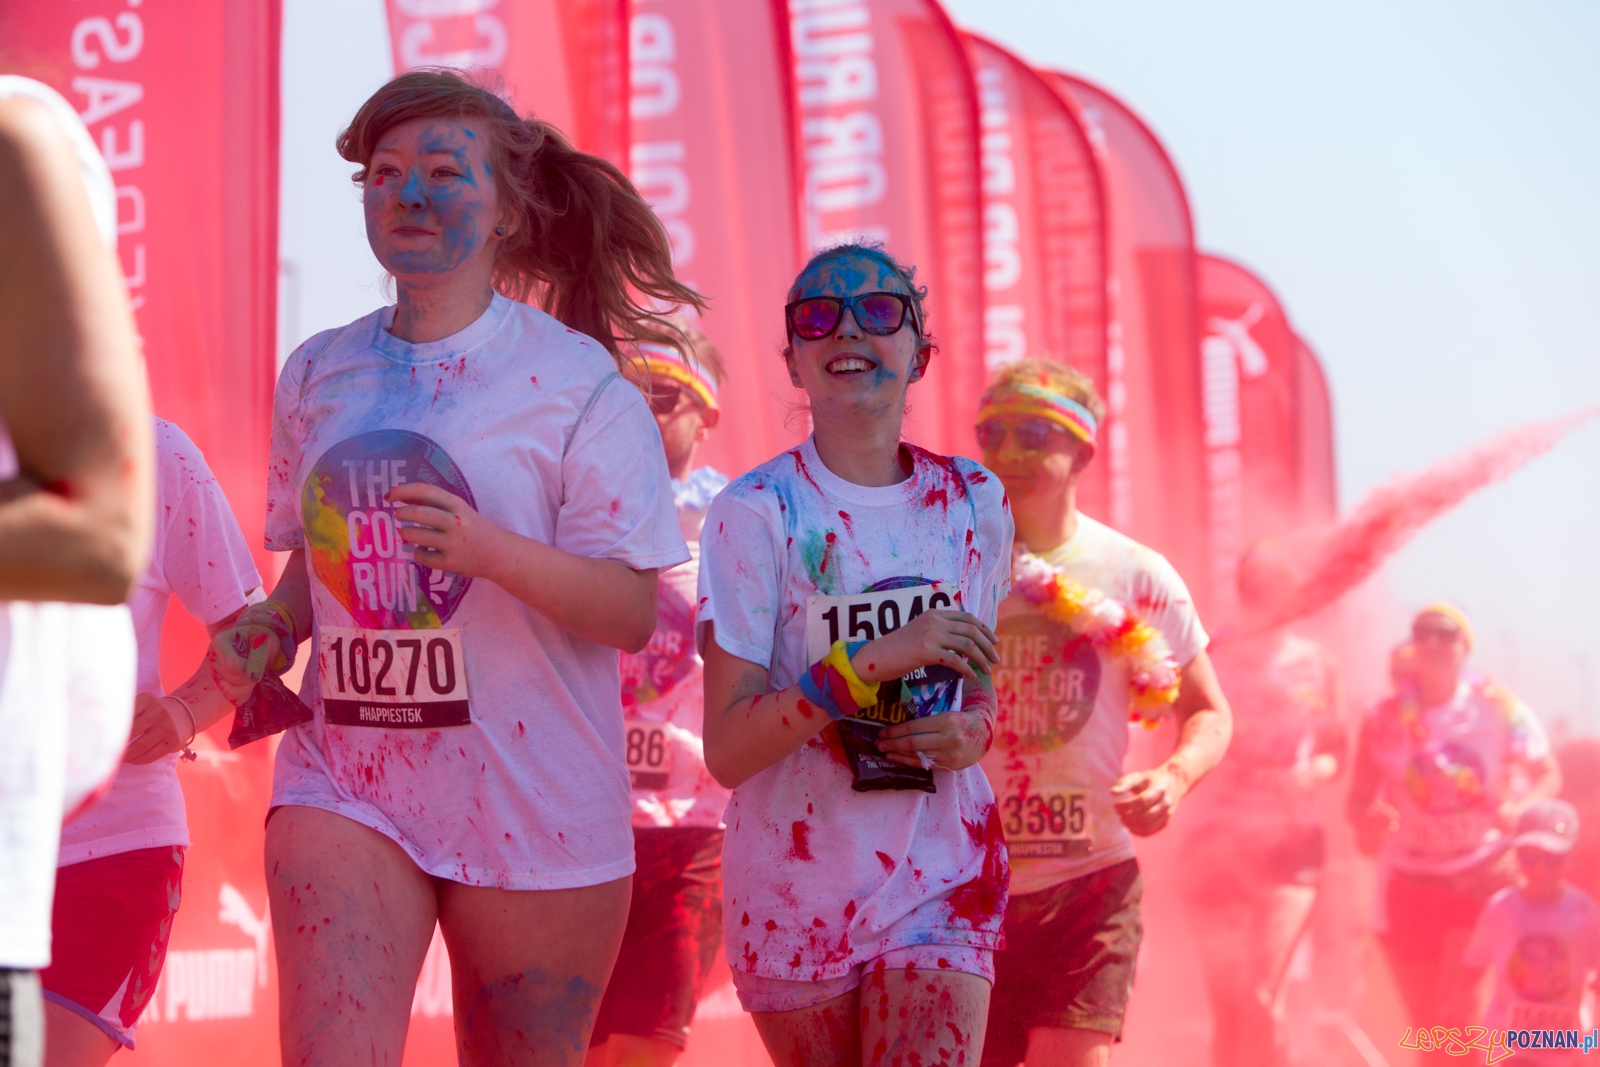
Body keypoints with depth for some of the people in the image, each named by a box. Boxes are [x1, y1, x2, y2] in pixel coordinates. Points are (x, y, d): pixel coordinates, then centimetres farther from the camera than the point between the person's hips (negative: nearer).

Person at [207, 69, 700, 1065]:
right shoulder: (318, 375, 9)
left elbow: (634, 610, -9)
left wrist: (492, 551, -25)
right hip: (346, 783, 3)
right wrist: (271, 630, 1)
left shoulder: (576, 380, -5)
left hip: (533, 802, -2)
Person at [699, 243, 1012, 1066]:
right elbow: (726, 748, -14)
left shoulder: (974, 502, 4)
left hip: (939, 874, 2)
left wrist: (970, 733, -5)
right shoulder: (758, 511, -8)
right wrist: (875, 661, -24)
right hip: (798, 889, -2)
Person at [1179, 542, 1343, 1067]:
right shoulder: (1214, 660, 4)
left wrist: (1315, 771, -10)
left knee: (1261, 998, -14)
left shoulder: (1312, 664, 6)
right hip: (1216, 842, 1)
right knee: (1227, 1003, 4)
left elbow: (1333, 749, 11)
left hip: (1288, 841, -1)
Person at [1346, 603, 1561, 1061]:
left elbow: (1548, 776, -1)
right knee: (1429, 1024, 8)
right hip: (1410, 880, 2)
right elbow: (1358, 800, -1)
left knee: (1455, 1009, -17)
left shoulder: (1497, 708, -5)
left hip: (1482, 873, -2)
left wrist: (1520, 808, -22)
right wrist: (1370, 820, -24)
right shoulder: (1386, 718, -1)